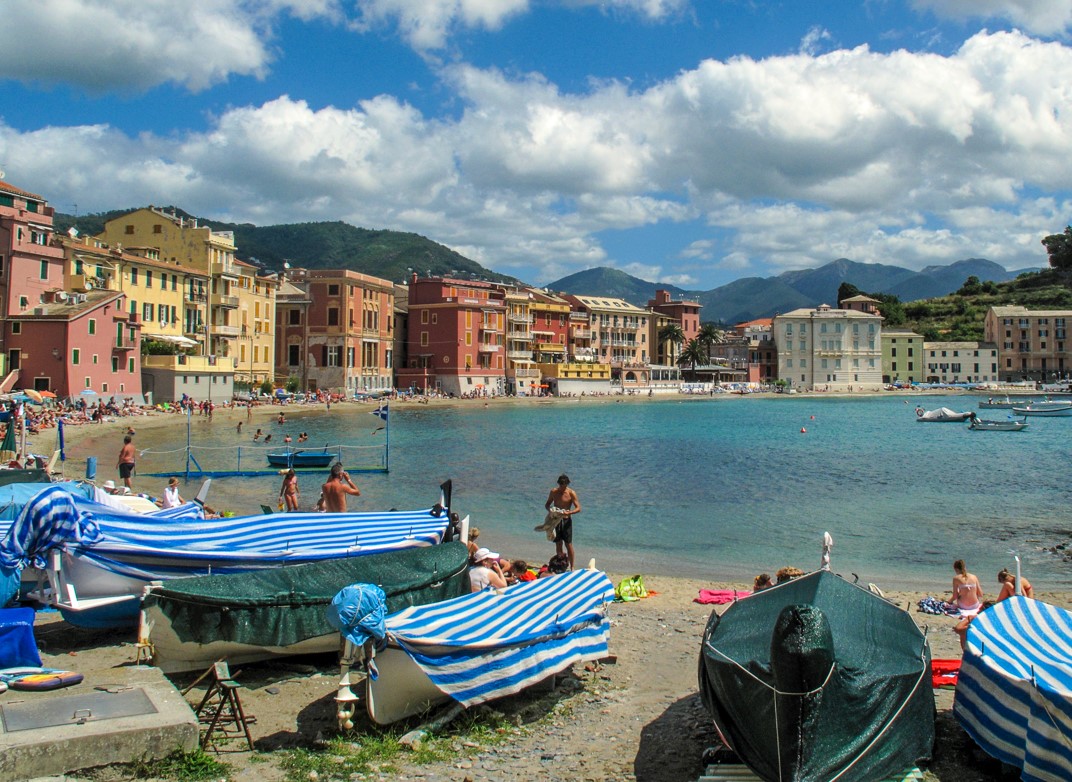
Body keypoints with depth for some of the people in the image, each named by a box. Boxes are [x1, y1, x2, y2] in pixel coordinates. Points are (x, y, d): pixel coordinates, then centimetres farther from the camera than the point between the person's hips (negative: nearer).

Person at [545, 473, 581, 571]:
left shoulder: (571, 493, -9)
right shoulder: (553, 492, 1)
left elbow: (578, 508, -12)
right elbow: (547, 504, 11)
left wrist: (568, 513, -29)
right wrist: (549, 509, -12)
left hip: (566, 520, -3)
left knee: (568, 544, -4)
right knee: (558, 544, 8)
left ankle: (572, 567, 3)